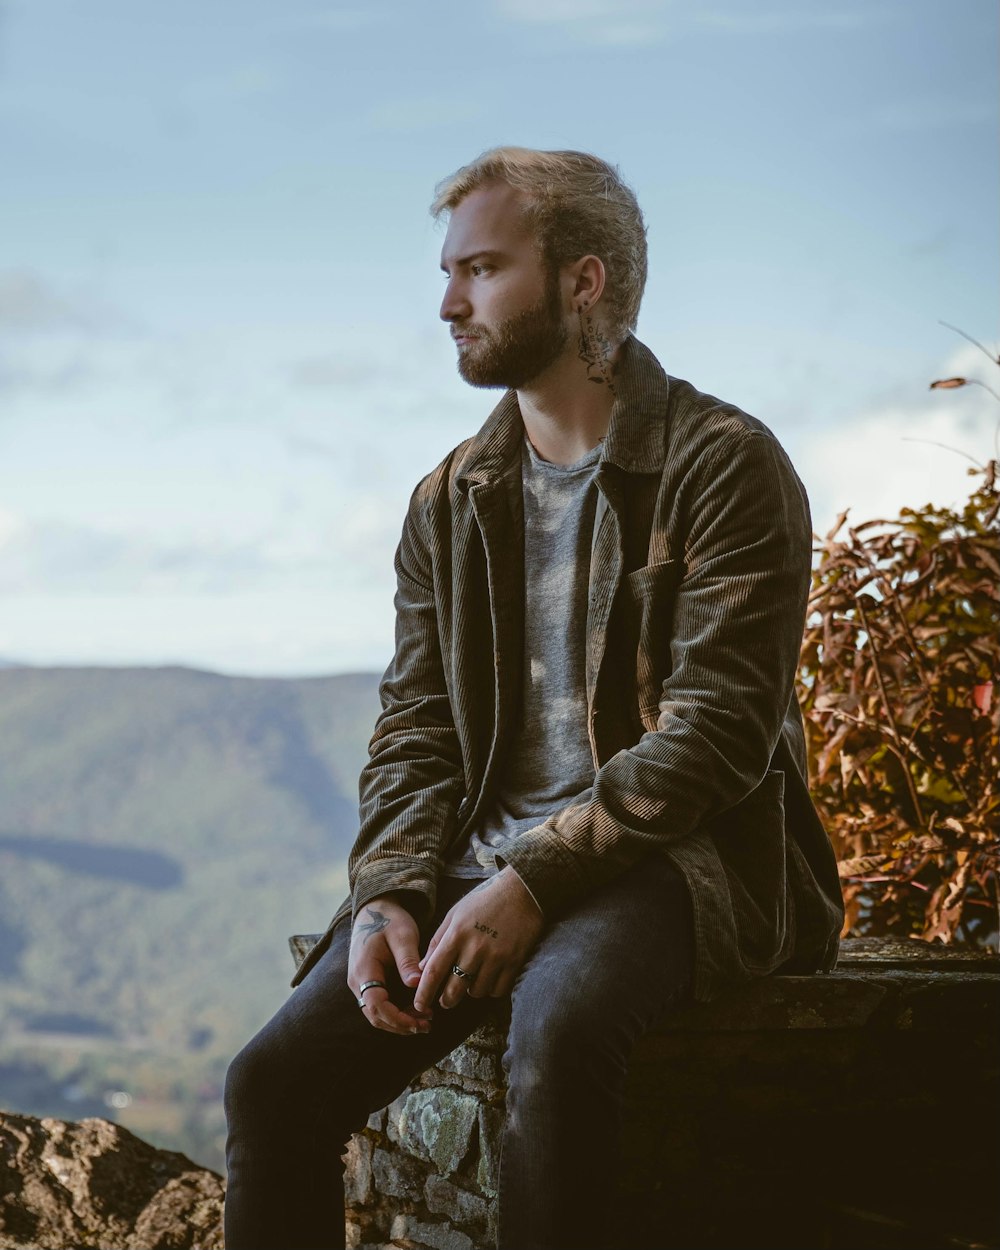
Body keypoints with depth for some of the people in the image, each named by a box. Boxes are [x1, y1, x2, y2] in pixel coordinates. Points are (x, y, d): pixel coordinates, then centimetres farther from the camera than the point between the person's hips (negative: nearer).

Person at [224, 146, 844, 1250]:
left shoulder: (725, 466, -3)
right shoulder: (449, 502, 16)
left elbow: (715, 729, -12)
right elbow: (414, 727, 12)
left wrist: (532, 879, -20)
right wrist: (388, 895, -8)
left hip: (672, 860, -5)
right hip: (481, 864, 5)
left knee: (558, 1026, -38)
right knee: (276, 1079, -18)